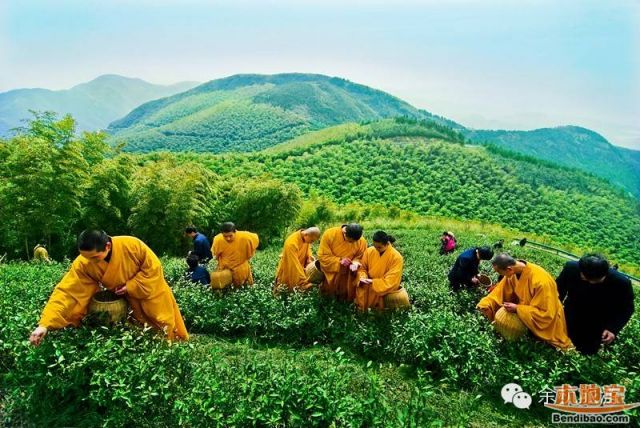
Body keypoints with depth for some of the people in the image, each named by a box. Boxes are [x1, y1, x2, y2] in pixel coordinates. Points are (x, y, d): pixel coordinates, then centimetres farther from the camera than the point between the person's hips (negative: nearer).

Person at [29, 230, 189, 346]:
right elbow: (66, 293, -29)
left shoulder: (132, 245, -34)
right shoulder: (82, 264, -26)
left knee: (166, 329, 13)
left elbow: (153, 267, -22)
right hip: (130, 300, 3)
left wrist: (130, 286, -25)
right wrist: (45, 324, -37)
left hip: (152, 291, -2)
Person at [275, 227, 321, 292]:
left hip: (300, 268, 6)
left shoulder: (306, 238, -11)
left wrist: (310, 259, -13)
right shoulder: (292, 243, -32)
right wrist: (304, 281, -34)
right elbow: (294, 263, -33)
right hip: (289, 269, -6)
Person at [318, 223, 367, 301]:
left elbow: (360, 257, -4)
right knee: (328, 294, 17)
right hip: (331, 273, -1)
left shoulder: (362, 241, -18)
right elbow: (322, 256, -20)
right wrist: (339, 260, -31)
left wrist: (355, 262, -27)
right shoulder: (329, 234, -23)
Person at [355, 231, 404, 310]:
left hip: (386, 287, -3)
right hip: (369, 283, 4)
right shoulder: (369, 251, -7)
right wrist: (363, 277, -16)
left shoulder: (396, 257, -18)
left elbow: (391, 281, -19)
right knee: (361, 290, -23)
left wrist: (373, 282, -26)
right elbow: (362, 268, 5)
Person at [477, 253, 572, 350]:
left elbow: (546, 313, -33)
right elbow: (500, 290, -10)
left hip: (545, 320, -5)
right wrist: (485, 304, -23)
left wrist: (517, 309, -33)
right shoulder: (513, 272, -20)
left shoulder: (540, 281, -39)